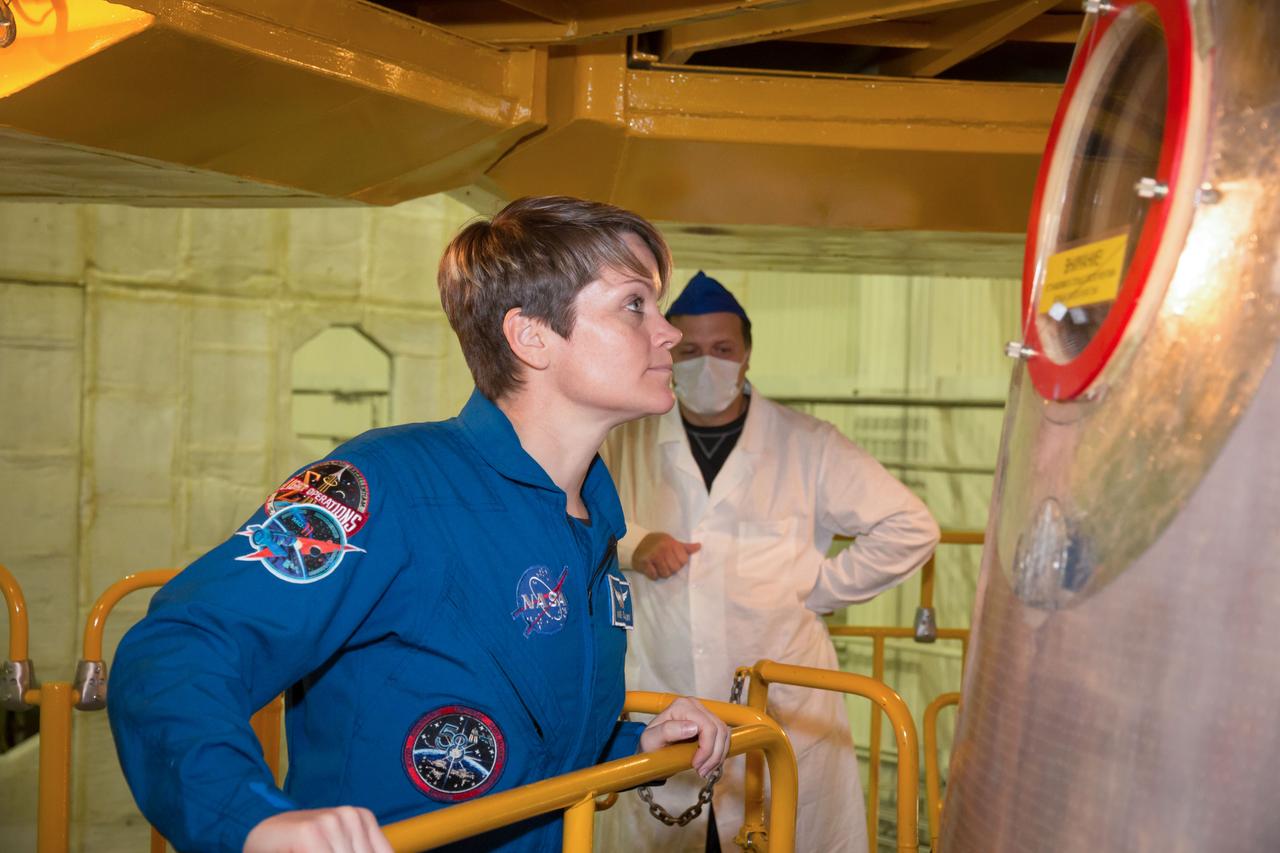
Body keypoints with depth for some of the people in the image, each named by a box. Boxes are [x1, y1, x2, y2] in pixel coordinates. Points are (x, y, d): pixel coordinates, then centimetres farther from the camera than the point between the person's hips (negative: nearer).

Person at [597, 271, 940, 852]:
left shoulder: (808, 446, 5)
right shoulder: (628, 443, 9)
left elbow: (910, 528, 6)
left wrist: (819, 588, -1)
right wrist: (630, 543, -4)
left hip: (786, 714, -1)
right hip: (656, 713, 1)